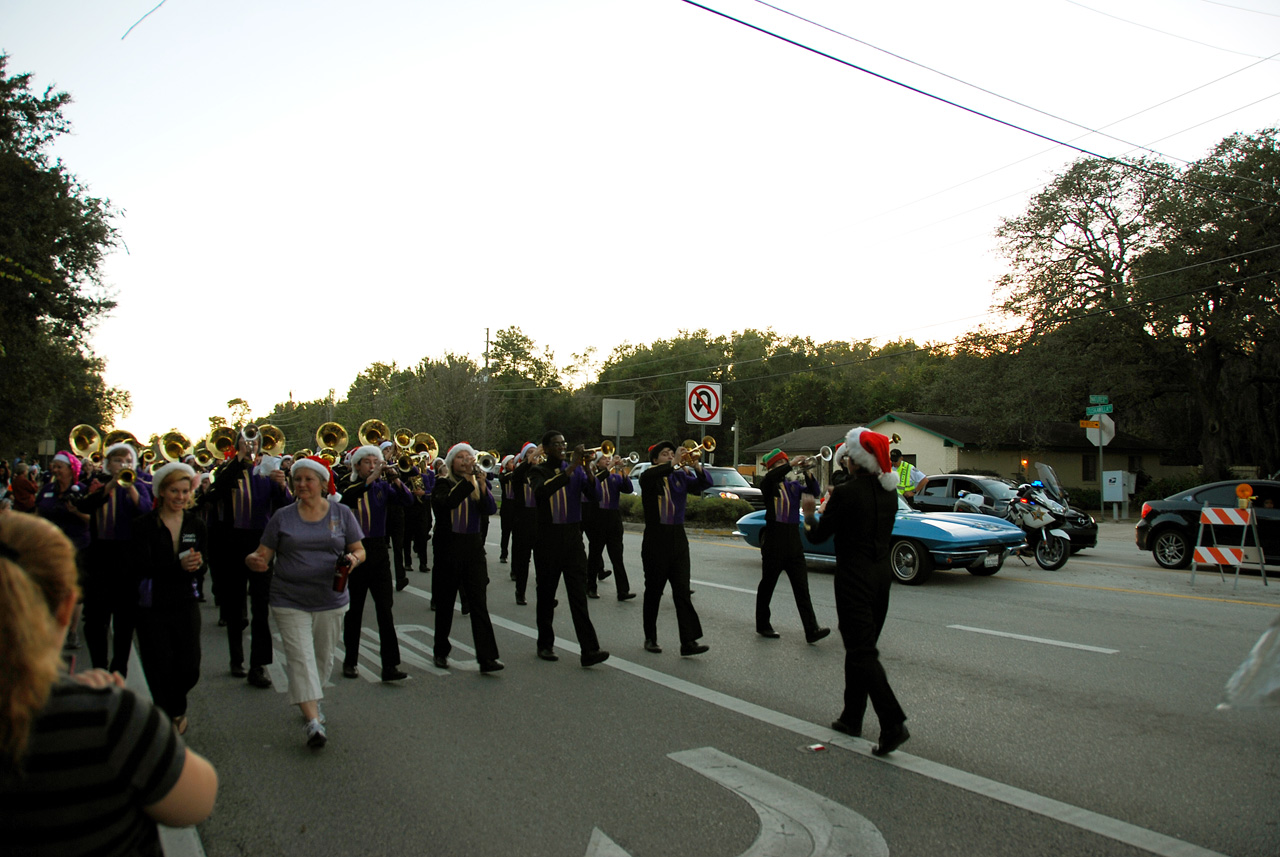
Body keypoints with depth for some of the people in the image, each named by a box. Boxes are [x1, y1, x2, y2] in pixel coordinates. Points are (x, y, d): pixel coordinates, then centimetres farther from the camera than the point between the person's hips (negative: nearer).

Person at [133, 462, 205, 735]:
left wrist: (197, 564, -23)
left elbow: (202, 566, 1)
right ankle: (167, 715, 25)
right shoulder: (145, 525, -5)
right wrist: (179, 565, -31)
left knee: (189, 668, 1)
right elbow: (143, 565, -17)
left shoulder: (196, 525, 5)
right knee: (160, 669, 1)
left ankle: (176, 708, 32)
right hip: (152, 606, -2)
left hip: (186, 603, 2)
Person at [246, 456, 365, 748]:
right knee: (300, 659, -9)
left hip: (330, 601, 1)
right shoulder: (282, 517, 3)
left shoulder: (341, 513, 3)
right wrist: (253, 560, -22)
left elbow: (359, 550, 5)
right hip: (290, 601, -1)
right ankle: (314, 722, -10)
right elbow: (264, 554, 1)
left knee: (323, 659, 13)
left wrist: (353, 558, -17)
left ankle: (311, 702, 38)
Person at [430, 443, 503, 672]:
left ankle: (487, 657, -6)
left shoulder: (478, 483, 9)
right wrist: (467, 480, -28)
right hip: (449, 547, -2)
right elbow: (447, 502, -23)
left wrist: (483, 488, -23)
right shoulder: (444, 483, -1)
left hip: (473, 546, 2)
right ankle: (441, 651, 26)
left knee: (479, 602, -4)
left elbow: (491, 508, -6)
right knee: (445, 602, 8)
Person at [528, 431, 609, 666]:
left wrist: (588, 469, -18)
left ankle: (589, 650, -10)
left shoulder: (576, 470, 10)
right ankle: (545, 644, 23)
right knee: (546, 594, 8)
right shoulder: (539, 471, 1)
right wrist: (571, 467, -27)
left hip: (572, 536, 2)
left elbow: (592, 495, -3)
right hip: (548, 538, -1)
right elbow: (542, 491, -22)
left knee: (578, 593, -5)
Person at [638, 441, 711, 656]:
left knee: (682, 590, -3)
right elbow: (648, 476, -26)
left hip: (678, 539, 3)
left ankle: (688, 641, -6)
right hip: (655, 539, -3)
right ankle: (650, 638, 20)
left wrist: (697, 467, -20)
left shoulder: (680, 477, 9)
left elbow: (703, 485, -2)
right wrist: (674, 463, -32)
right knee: (654, 590, 8)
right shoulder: (649, 478, -3)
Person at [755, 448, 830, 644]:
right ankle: (762, 625, 22)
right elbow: (771, 477, -26)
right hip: (774, 541, -4)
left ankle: (811, 630, -5)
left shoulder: (794, 485, 12)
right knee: (767, 585, 8)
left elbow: (814, 491, -3)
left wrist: (807, 472, -17)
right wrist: (792, 465, -26)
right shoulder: (768, 485, -2)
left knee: (801, 588, -1)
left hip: (794, 542, 4)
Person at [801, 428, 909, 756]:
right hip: (882, 573, 7)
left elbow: (819, 535, -9)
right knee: (861, 647, 18)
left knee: (862, 652, -3)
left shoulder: (846, 493, -16)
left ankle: (893, 723, -11)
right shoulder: (888, 491, 4)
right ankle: (852, 717, 28)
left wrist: (809, 515, 11)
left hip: (854, 578, -7)